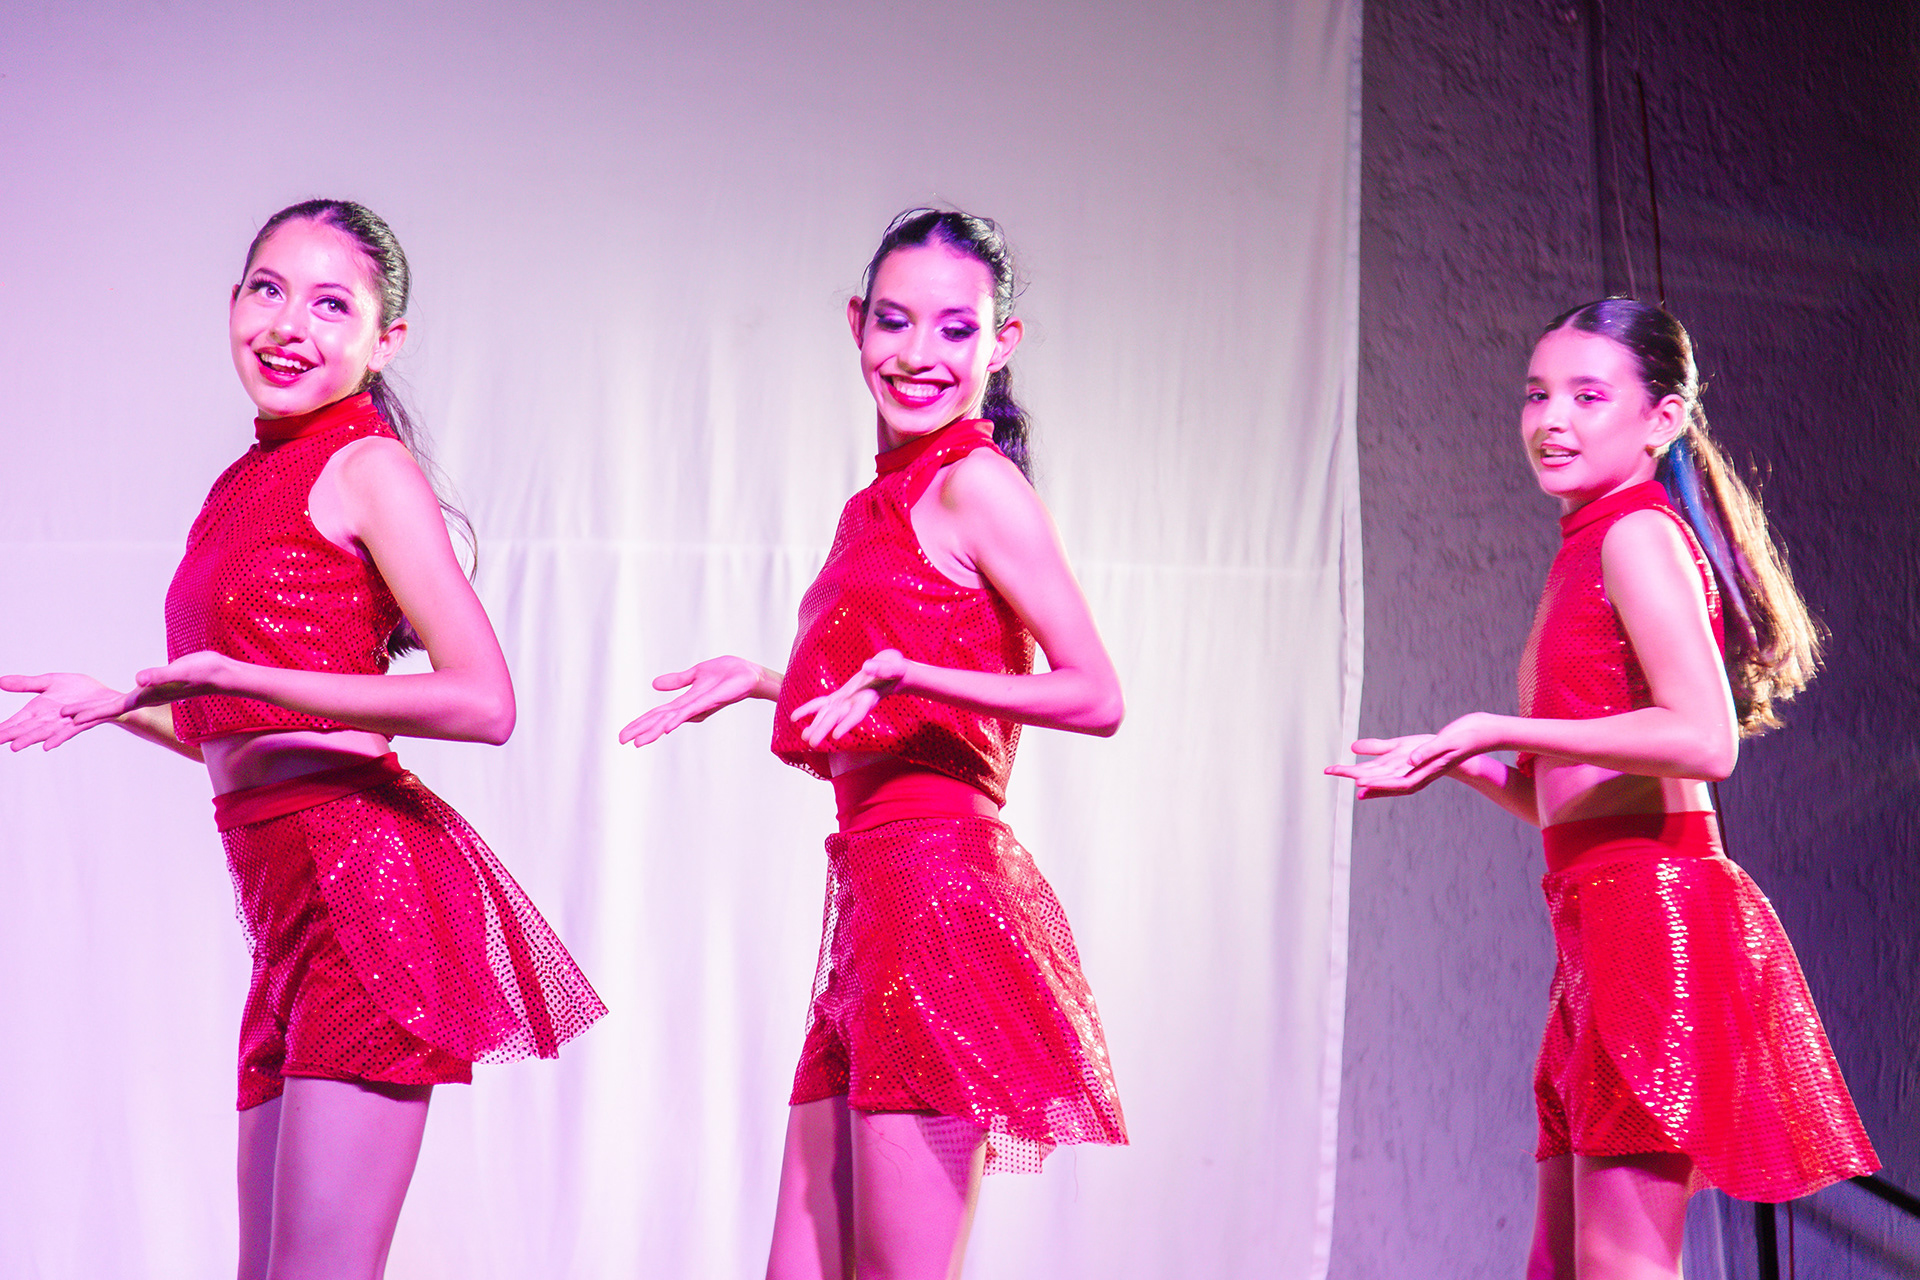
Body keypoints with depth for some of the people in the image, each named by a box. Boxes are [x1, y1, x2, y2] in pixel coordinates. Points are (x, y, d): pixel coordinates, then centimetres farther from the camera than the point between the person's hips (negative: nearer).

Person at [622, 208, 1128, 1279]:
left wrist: (906, 672, -20)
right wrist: (760, 683, 21)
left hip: (939, 887, -9)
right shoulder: (885, 505, 18)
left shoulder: (976, 482, -7)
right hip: (878, 897, 9)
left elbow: (1097, 698, -14)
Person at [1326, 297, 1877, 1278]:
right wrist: (1453, 762, 13)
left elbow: (1704, 739, -21)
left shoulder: (1638, 534, -7)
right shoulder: (1589, 552, 21)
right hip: (1604, 922, 10)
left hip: (1655, 907, -10)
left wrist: (1500, 729, -17)